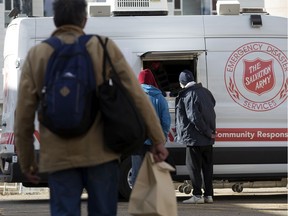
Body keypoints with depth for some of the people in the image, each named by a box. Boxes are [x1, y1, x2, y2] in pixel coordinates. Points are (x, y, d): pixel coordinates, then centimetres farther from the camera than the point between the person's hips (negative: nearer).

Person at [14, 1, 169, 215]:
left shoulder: (36, 55, 4)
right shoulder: (105, 48, 1)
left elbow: (24, 115, 4)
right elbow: (137, 96, -1)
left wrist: (26, 162, 13)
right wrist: (158, 139, 4)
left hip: (59, 157, 0)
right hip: (100, 154, 0)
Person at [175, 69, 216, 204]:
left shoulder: (187, 96, -15)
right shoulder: (205, 92, 10)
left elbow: (194, 117, -19)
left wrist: (208, 132, -12)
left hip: (194, 138, -8)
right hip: (208, 139, 8)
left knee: (194, 166, -1)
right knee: (207, 166, 12)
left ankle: (197, 195, -3)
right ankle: (208, 195, 13)